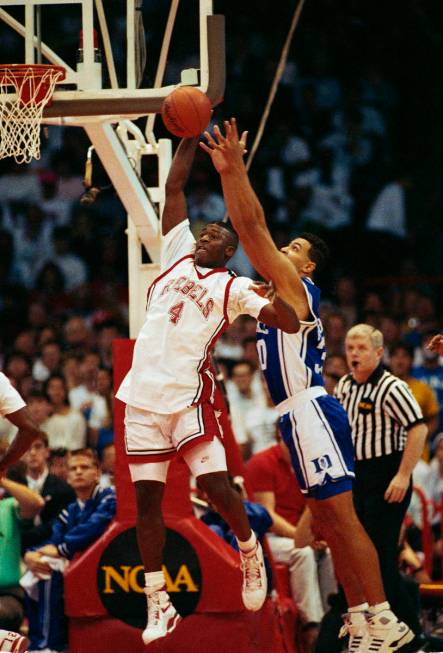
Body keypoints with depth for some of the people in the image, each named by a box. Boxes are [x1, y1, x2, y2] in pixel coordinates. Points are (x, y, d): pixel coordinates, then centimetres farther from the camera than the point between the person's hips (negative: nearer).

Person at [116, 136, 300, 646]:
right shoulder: (177, 256, 16)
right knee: (147, 499, 2)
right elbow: (173, 188, 14)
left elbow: (290, 324, -6)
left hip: (188, 395, -4)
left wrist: (277, 295, -26)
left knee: (214, 484, -15)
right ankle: (158, 604, 7)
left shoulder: (233, 287, 5)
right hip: (143, 394, 4)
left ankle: (250, 550, 15)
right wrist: (191, 136, 8)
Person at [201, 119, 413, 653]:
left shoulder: (295, 287, -6)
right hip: (299, 415, 10)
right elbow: (248, 231, 24)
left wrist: (235, 168, -13)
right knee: (327, 520, 9)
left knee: (341, 516, -12)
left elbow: (253, 228, -14)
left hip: (309, 411, -10)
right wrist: (227, 173, 19)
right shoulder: (279, 291, 19)